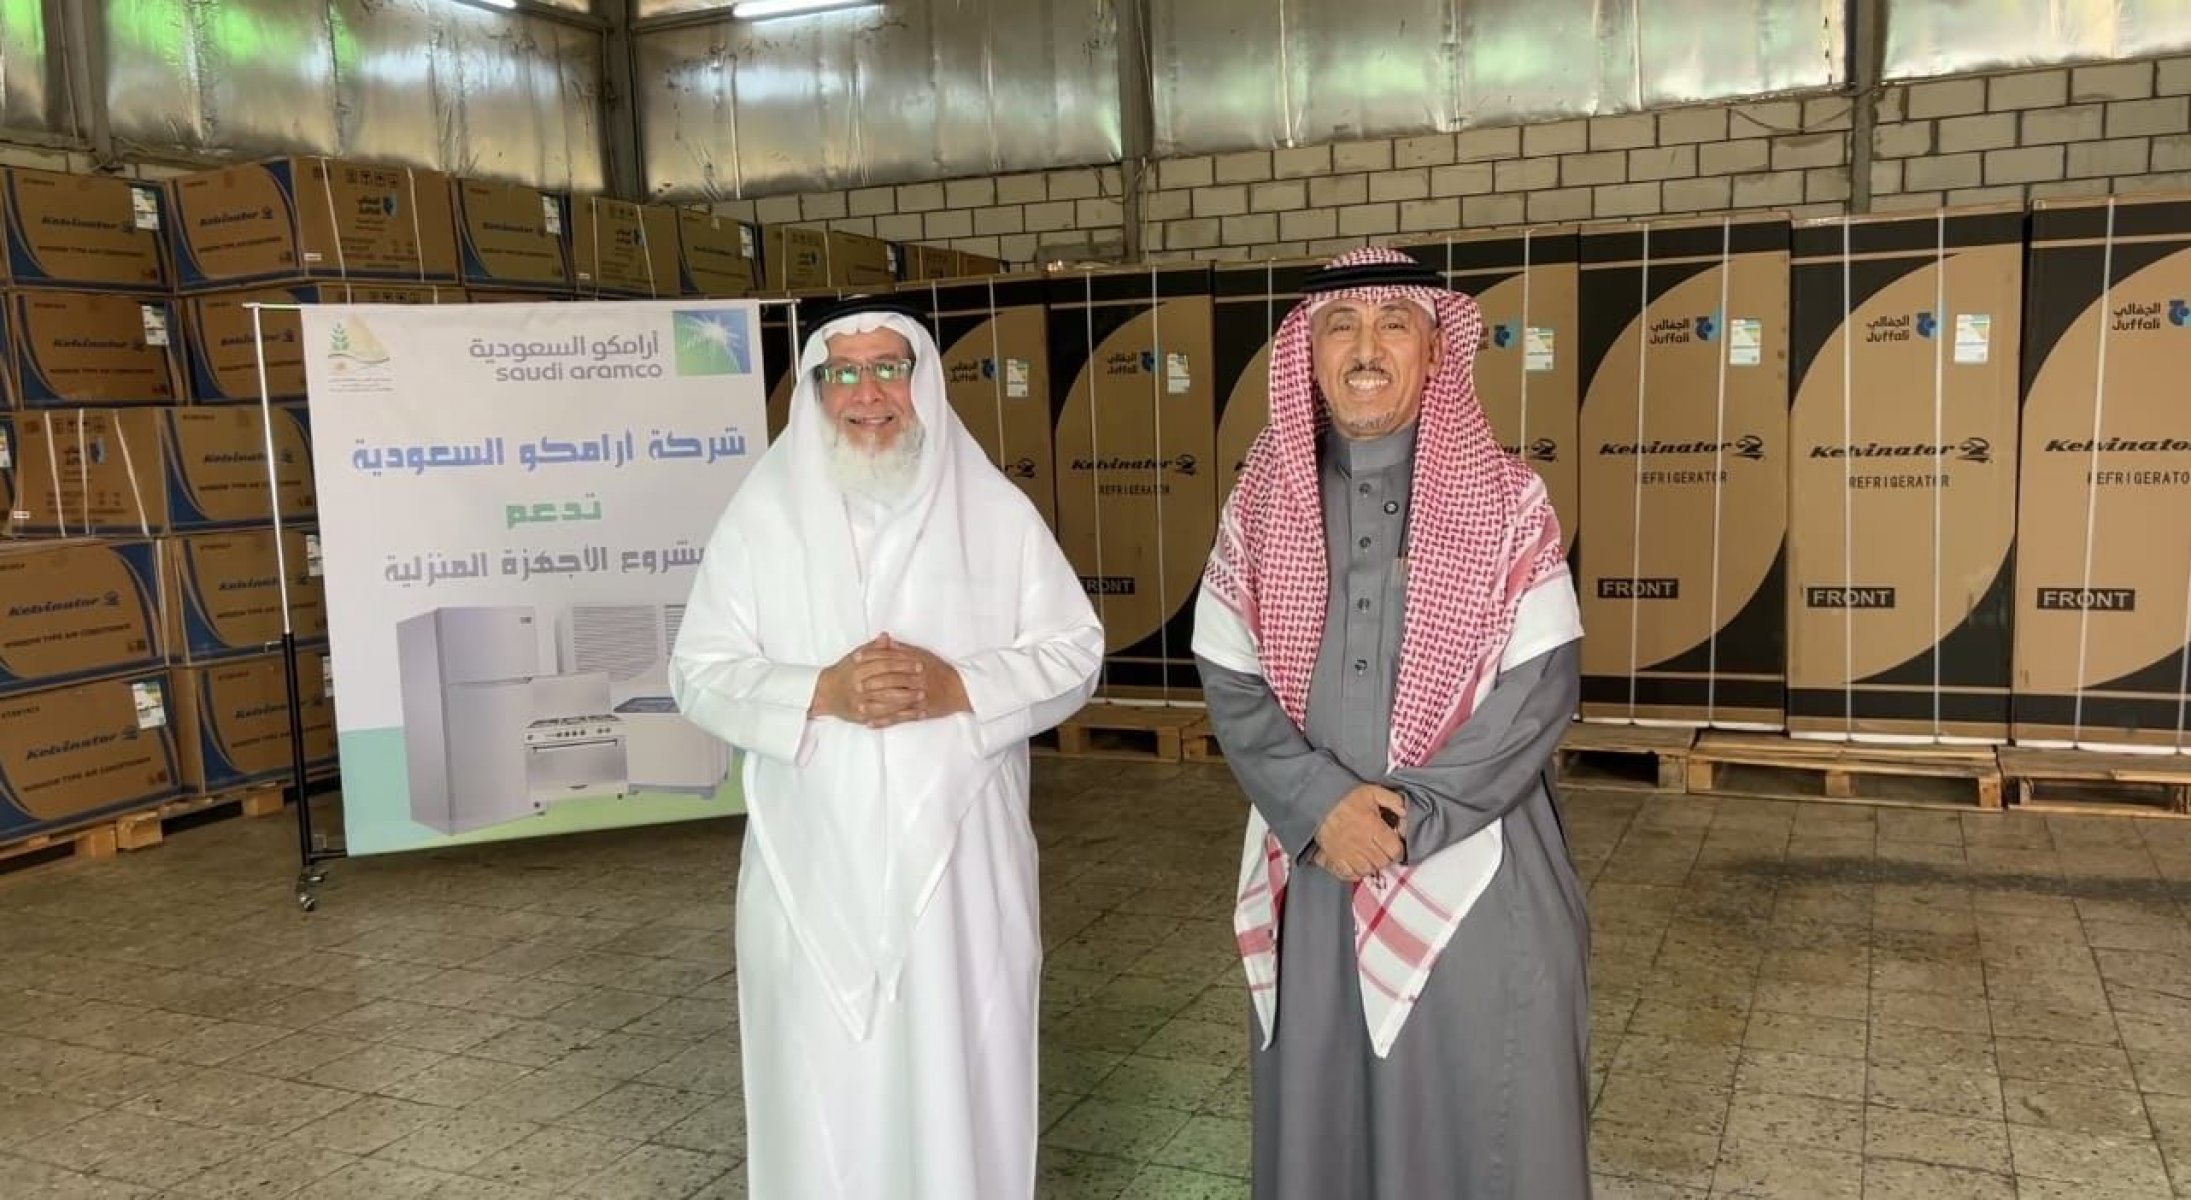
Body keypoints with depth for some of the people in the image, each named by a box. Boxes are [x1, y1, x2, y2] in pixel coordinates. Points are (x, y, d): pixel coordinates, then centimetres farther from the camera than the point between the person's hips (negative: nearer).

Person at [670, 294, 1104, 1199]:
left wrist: (961, 686, -15)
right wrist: (820, 693, -17)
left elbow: (1074, 654, 2)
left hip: (962, 859, 0)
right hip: (816, 867, 0)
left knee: (963, 1077, 8)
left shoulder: (997, 511, 3)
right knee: (826, 1090, 6)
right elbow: (699, 675, 0)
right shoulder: (763, 514, 2)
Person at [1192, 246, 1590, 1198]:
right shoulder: (1262, 503, 2)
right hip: (1312, 862, 2)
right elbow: (1230, 682, 0)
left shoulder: (1506, 502, -4)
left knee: (1475, 1113, 7)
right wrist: (1323, 805, -14)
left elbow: (1540, 690, -9)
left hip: (1472, 867, -2)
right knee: (1320, 1104, 13)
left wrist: (1409, 815, -15)